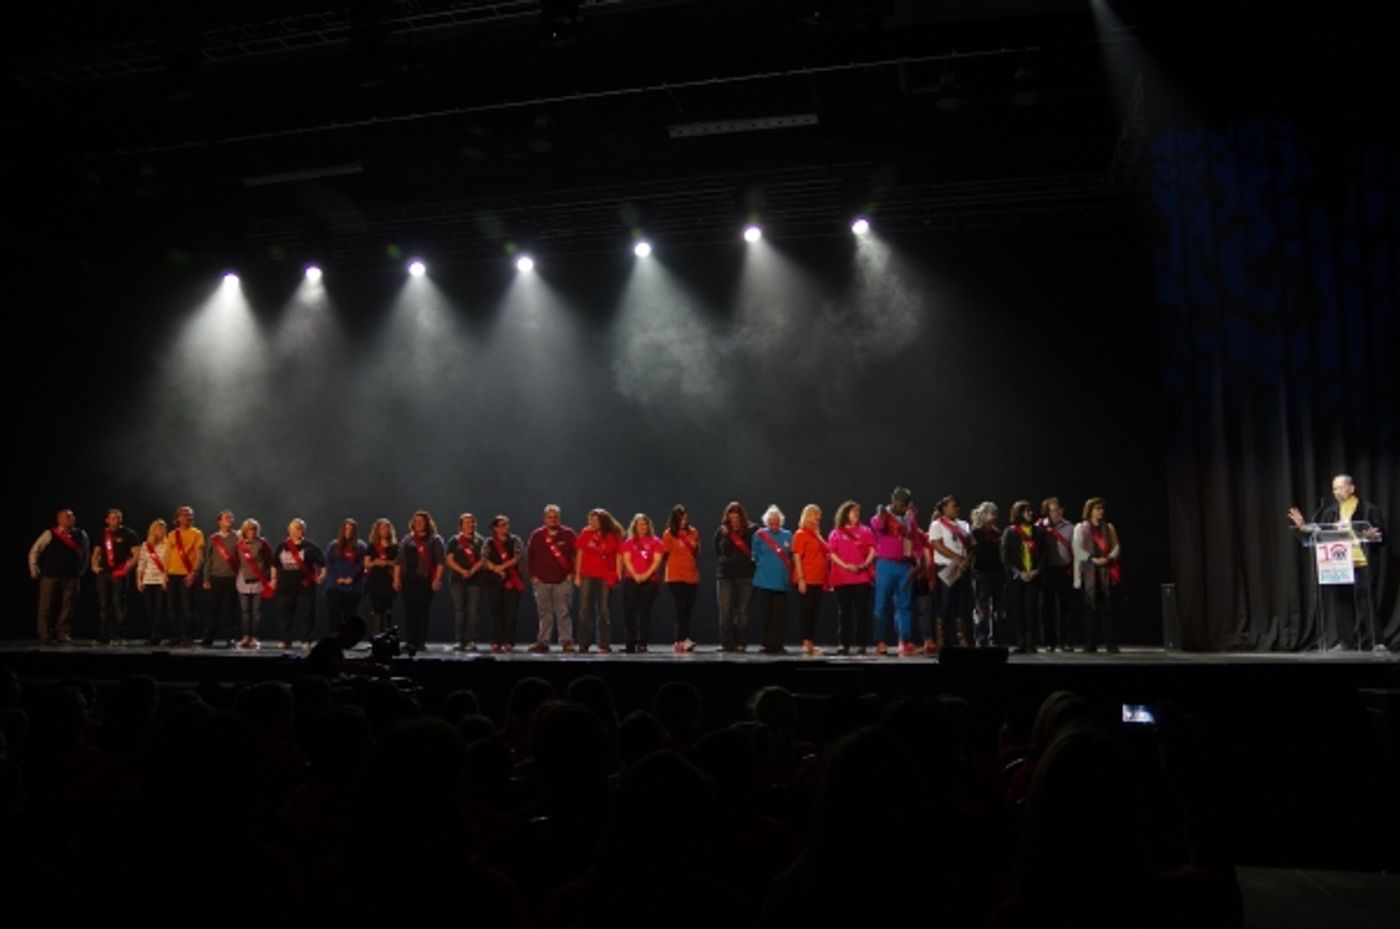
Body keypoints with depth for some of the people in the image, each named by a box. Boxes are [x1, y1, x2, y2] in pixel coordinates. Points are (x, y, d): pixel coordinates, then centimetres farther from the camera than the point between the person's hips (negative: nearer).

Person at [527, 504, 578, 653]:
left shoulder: (568, 534, 2)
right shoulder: (537, 535, 8)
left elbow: (577, 554, 1)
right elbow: (529, 556, 11)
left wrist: (571, 573, -4)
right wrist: (532, 575, 5)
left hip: (562, 581, -2)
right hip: (542, 581, 2)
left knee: (563, 613, -3)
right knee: (544, 614, 7)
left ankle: (567, 642, 0)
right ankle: (542, 642, 12)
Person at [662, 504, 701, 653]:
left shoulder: (693, 532, 9)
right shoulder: (669, 534, -2)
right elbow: (665, 554, 2)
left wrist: (697, 569, 17)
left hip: (692, 576, 4)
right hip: (675, 577, -4)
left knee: (688, 610, 5)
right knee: (682, 609, -12)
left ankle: (679, 641, 11)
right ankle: (685, 639, -18)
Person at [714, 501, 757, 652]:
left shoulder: (752, 531, 1)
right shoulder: (721, 532, 9)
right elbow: (717, 554, 15)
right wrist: (718, 571, 8)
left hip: (745, 575, -2)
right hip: (725, 576, 2)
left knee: (742, 611, 3)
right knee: (725, 611, -2)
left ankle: (740, 643, 9)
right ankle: (725, 643, 2)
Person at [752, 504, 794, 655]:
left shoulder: (787, 535, 7)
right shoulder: (759, 535, 1)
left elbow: (791, 556, 12)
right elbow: (755, 556, 8)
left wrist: (788, 573, 6)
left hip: (782, 581, 1)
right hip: (764, 581, -1)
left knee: (779, 615, 2)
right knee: (765, 614, 1)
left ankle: (776, 645, 9)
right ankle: (767, 644, 11)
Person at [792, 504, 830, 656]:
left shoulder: (817, 535, 17)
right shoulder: (801, 534, -4)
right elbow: (797, 557, -10)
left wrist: (826, 579, 13)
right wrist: (800, 578, -18)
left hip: (819, 580, 7)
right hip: (807, 579, -7)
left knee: (815, 612, 7)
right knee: (805, 611, -4)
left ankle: (811, 644, 10)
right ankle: (806, 643, -3)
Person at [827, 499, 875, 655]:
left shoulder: (865, 531, 11)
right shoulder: (836, 533, 9)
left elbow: (872, 550, 5)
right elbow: (832, 554, 2)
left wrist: (865, 564, -13)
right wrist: (846, 566, -12)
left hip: (862, 577, 0)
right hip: (842, 578, 0)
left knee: (862, 612, -1)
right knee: (844, 612, 2)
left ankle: (861, 644, 1)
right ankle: (844, 644, 4)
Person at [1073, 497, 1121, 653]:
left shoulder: (1109, 527, 15)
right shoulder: (1080, 528, 7)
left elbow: (1116, 547, 9)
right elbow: (1078, 549, -3)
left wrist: (1108, 559, -10)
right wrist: (1093, 559, -16)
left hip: (1106, 571, 2)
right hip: (1089, 572, -2)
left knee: (1107, 607, -3)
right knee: (1090, 607, -2)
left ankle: (1109, 642, -1)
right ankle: (1090, 643, 2)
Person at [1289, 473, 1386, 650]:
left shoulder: (1369, 509, 1)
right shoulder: (1329, 511, 12)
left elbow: (1383, 537, -2)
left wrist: (1373, 536, -24)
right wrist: (1303, 526, -4)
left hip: (1362, 565, -4)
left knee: (1364, 605, -1)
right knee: (1340, 604, 6)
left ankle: (1368, 642, 7)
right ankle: (1344, 641, 13)